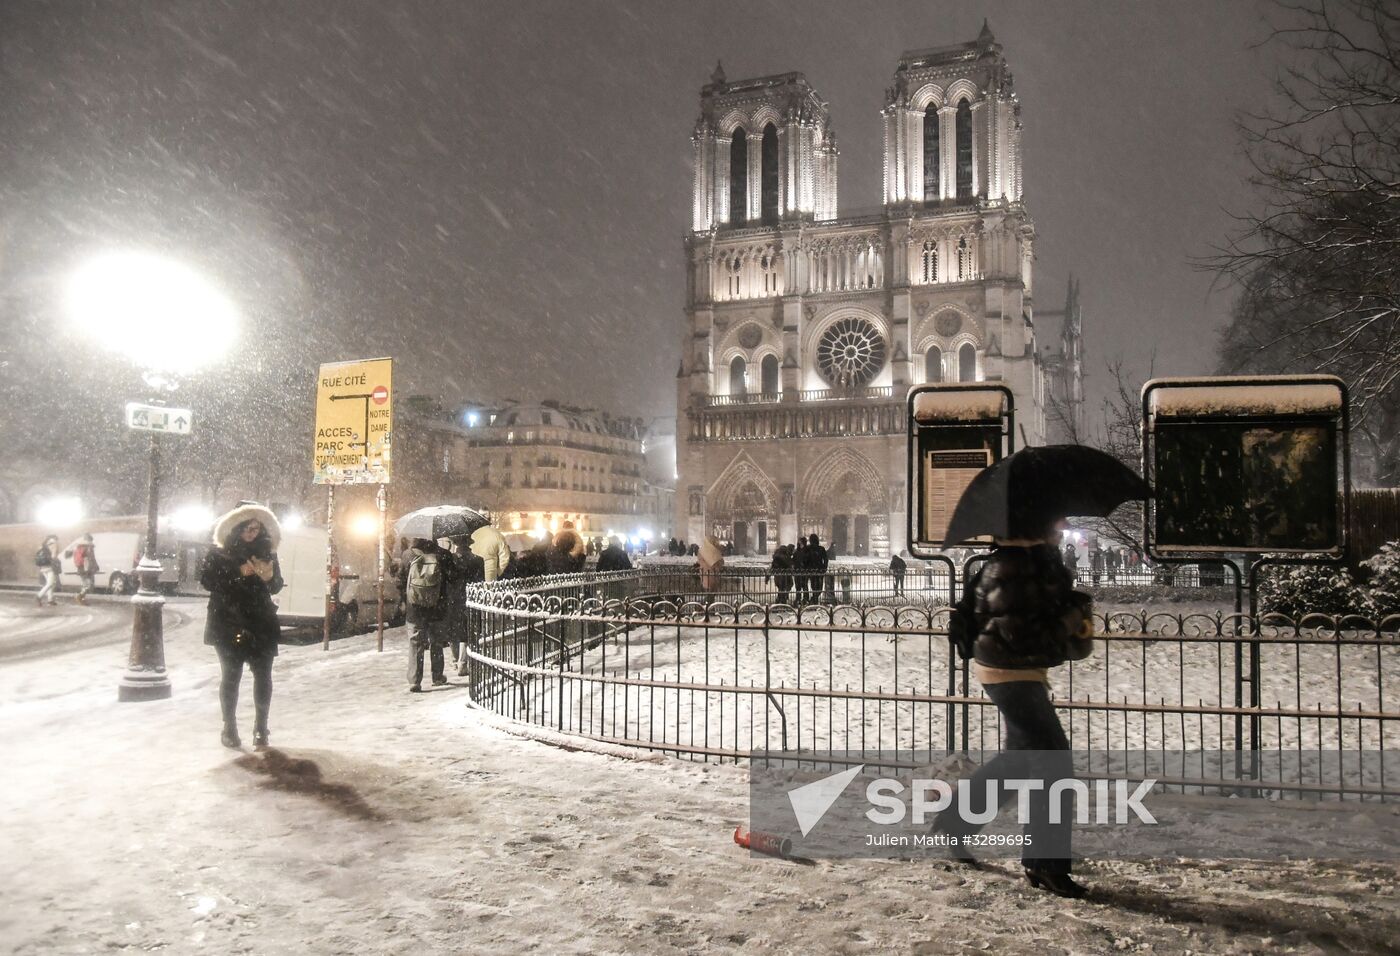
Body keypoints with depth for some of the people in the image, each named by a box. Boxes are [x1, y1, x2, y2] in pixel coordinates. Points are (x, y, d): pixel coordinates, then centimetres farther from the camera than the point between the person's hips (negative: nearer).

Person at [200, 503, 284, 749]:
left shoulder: (266, 553, 9)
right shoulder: (218, 553, 2)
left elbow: (277, 586, 10)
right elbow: (207, 581, -7)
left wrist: (268, 576, -12)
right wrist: (239, 573, -16)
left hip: (261, 623, 2)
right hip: (228, 624, -2)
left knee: (263, 674, -1)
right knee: (231, 675, 4)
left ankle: (261, 728, 10)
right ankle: (229, 728, 17)